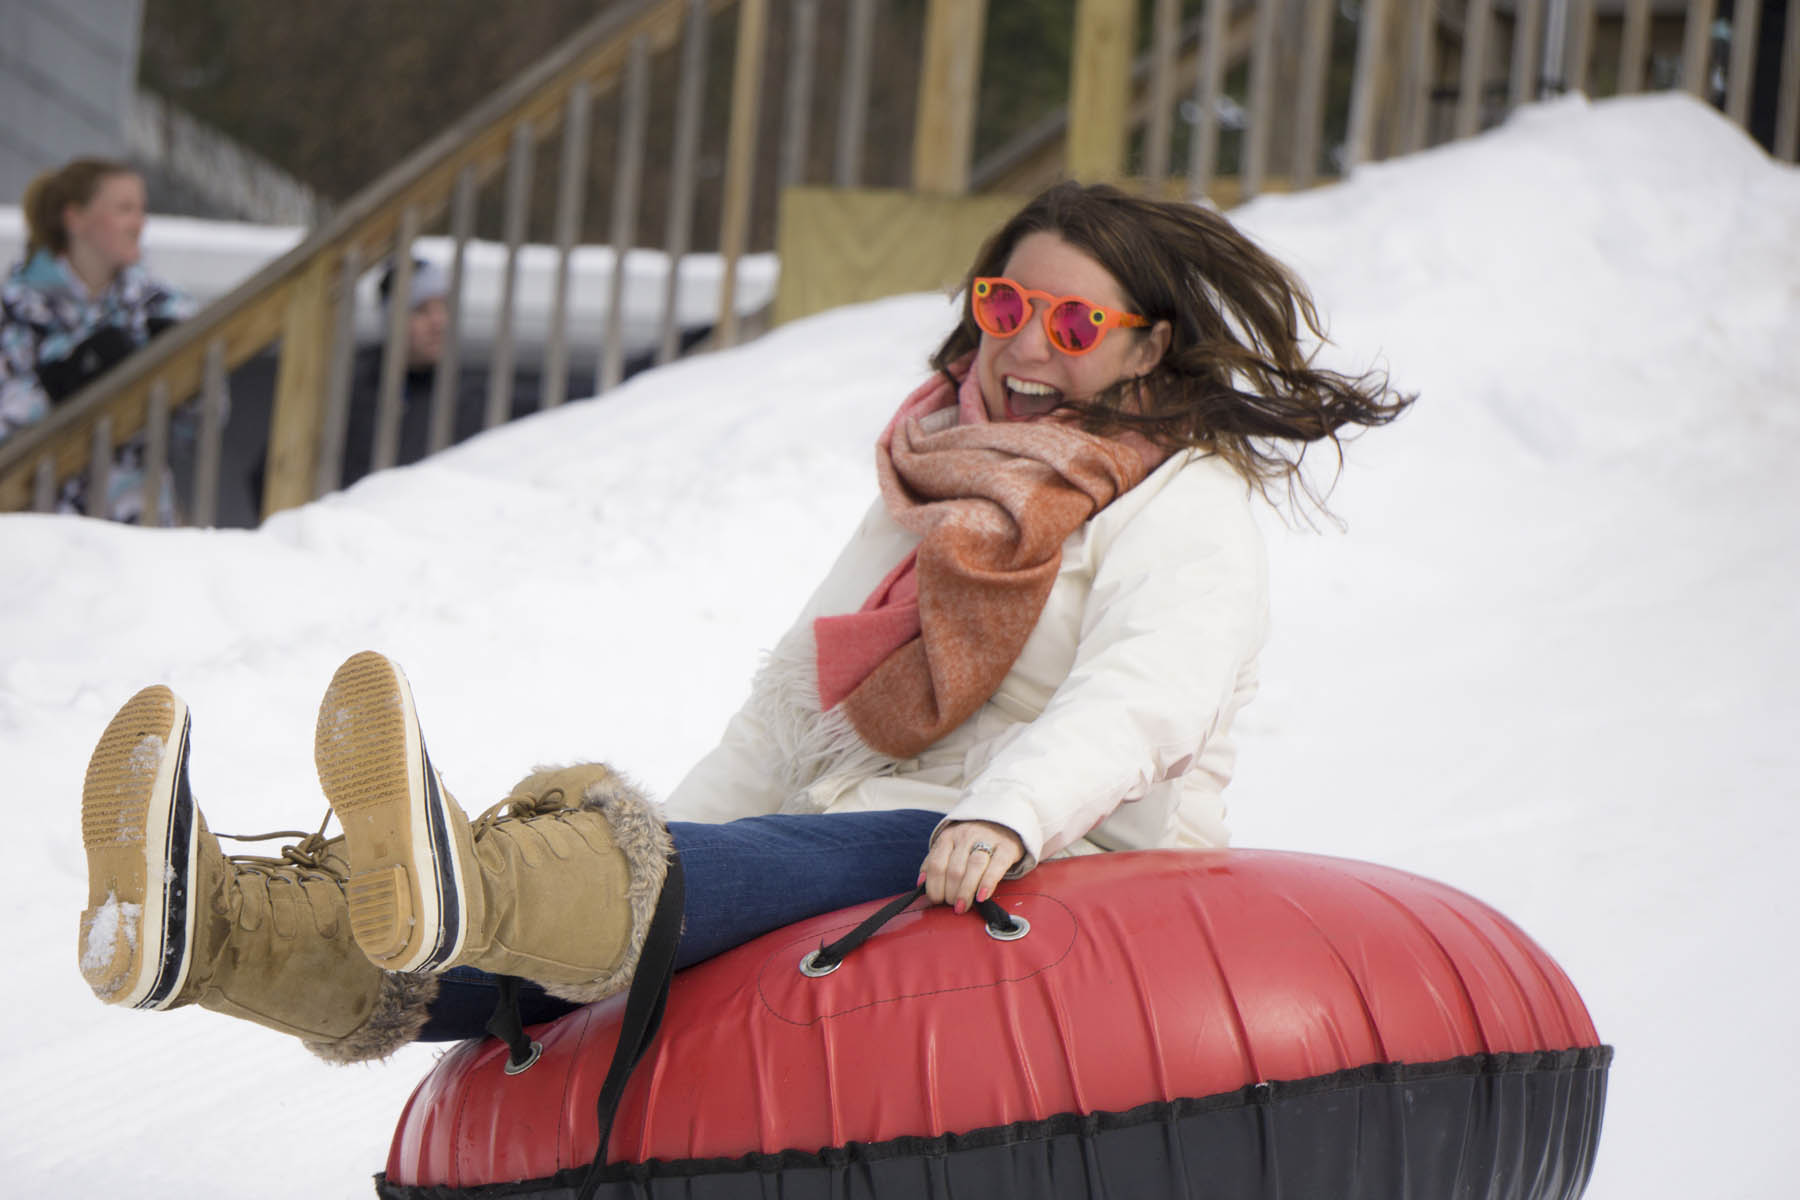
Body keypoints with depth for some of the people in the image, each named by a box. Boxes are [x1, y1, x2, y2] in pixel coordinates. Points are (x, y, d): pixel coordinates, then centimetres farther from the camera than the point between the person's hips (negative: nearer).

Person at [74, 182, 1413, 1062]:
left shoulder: (1187, 502, 2)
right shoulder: (936, 484, 25)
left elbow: (1147, 692, -19)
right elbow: (800, 695, 27)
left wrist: (1007, 816, -39)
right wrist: (653, 844, 12)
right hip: (839, 858, 7)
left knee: (872, 858, -40)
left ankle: (466, 890, -67)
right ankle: (215, 928, -45)